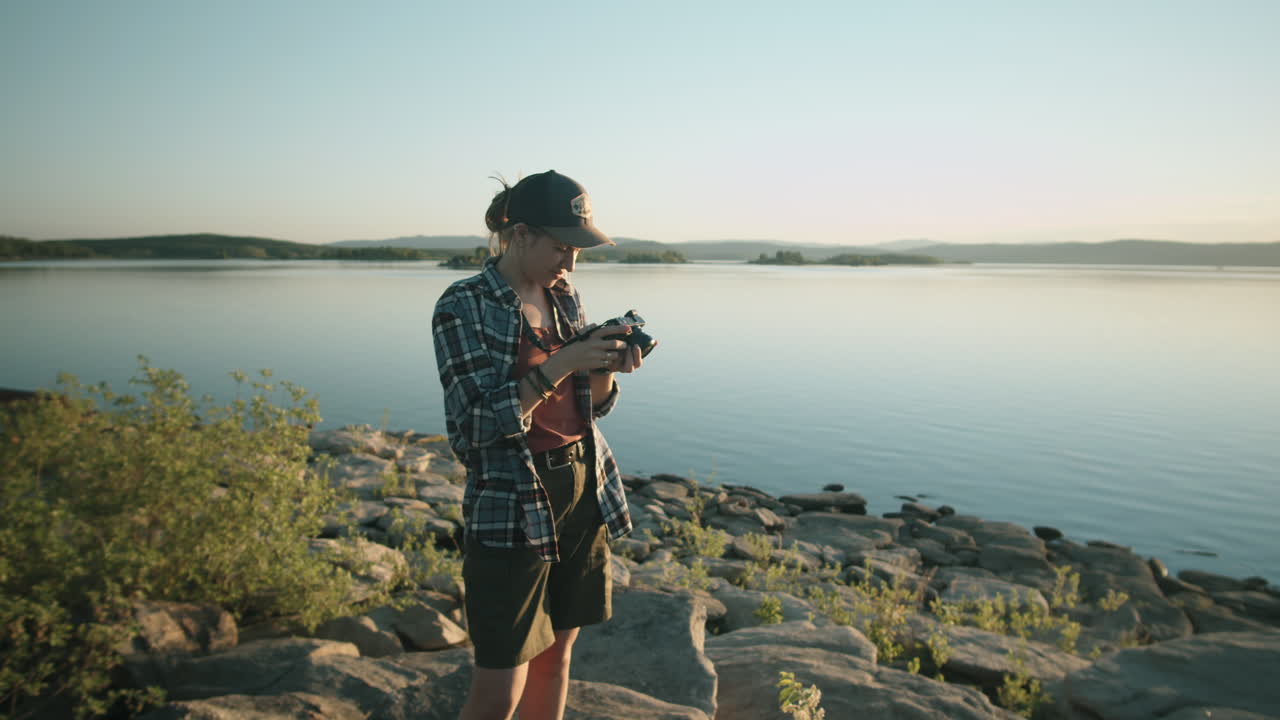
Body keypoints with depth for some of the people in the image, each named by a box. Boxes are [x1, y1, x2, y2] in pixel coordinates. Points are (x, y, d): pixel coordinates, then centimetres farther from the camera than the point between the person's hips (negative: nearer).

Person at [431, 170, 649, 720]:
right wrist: (560, 364, -24)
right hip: (512, 503, -6)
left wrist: (606, 367, -9)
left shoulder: (564, 297, 7)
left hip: (585, 493, 6)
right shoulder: (464, 306, -11)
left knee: (556, 654, 17)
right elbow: (475, 424, -17)